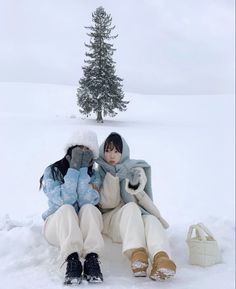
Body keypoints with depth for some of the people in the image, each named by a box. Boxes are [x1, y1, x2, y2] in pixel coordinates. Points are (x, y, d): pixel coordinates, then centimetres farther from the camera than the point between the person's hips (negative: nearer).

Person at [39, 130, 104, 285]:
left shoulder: (94, 175, 2)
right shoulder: (52, 172, -4)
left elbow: (86, 200, -19)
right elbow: (64, 200, -21)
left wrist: (83, 169, -18)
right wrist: (74, 168, -21)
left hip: (87, 226, 2)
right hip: (57, 226, -1)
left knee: (89, 208, -30)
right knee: (66, 209, -32)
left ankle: (92, 259, -41)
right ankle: (72, 259, -46)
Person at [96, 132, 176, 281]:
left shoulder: (136, 170, 14)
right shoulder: (99, 172, 10)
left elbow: (146, 201, 9)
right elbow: (108, 203, -3)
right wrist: (112, 176, -11)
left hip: (136, 218, 2)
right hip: (110, 219, -2)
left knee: (151, 219, -34)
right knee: (131, 207, -35)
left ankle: (161, 257, -63)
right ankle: (136, 252, -59)